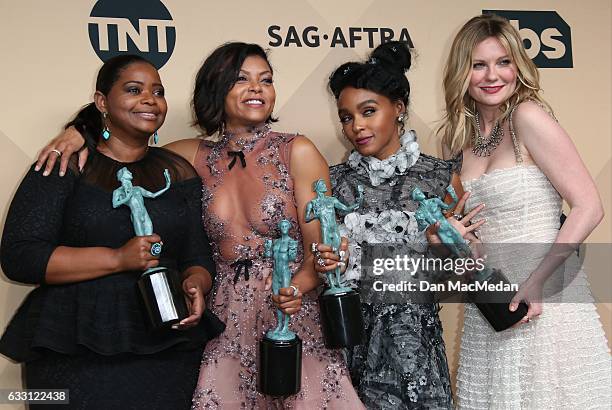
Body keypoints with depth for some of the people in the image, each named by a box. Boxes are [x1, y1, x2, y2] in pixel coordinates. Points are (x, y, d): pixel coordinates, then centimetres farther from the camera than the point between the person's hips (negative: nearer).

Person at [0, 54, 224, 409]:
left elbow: (200, 256, 10)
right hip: (75, 357, -3)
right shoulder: (67, 165, -2)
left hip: (167, 353, 3)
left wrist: (195, 285, -14)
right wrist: (118, 258, -18)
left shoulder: (178, 171, 10)